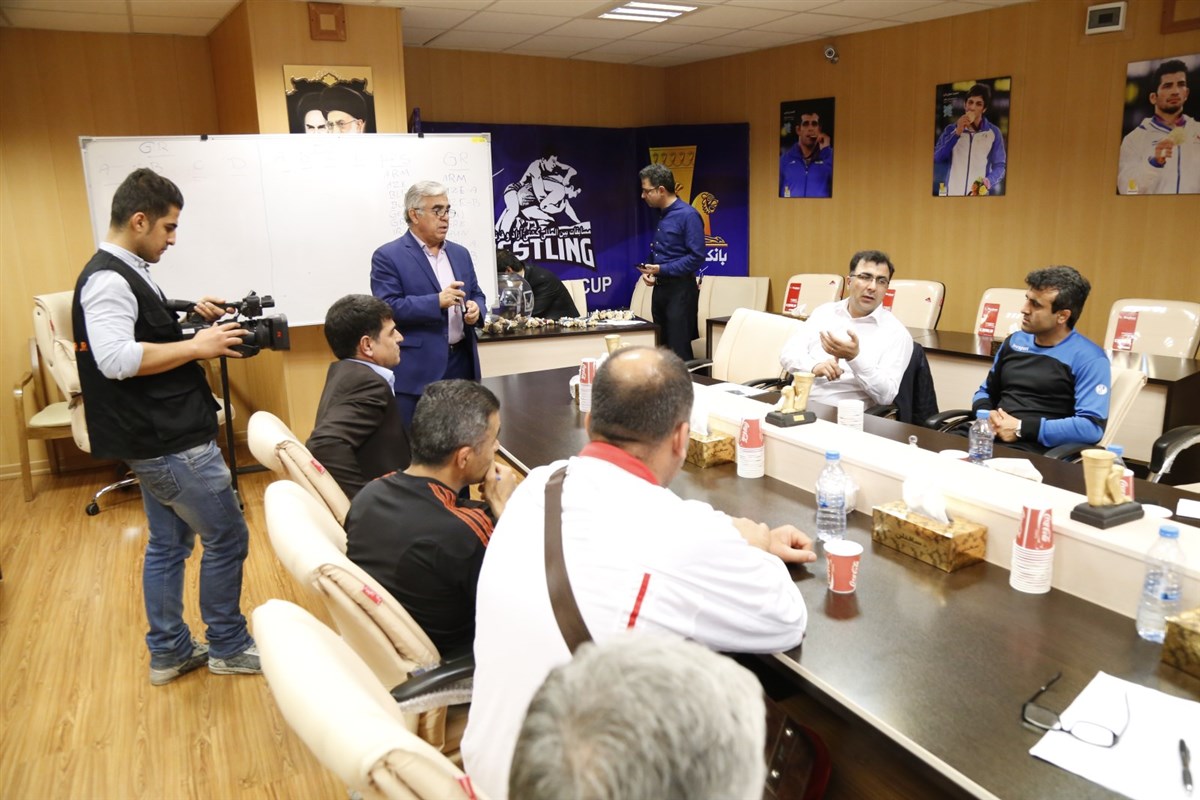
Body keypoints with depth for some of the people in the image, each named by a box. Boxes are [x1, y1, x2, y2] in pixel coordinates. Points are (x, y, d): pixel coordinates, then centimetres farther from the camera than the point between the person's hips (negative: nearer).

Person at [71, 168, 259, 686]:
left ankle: (168, 652, 29)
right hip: (170, 442, -10)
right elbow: (115, 358, -30)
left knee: (168, 542, 17)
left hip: (159, 438, 10)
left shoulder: (126, 272, 13)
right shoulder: (109, 279, -18)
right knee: (227, 537, 1)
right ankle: (228, 647, 17)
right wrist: (196, 346, -23)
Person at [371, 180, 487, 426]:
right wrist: (437, 301, -22)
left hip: (462, 362, 6)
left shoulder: (460, 253, 15)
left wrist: (475, 308, -4)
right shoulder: (388, 256, -5)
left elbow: (476, 295, 20)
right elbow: (387, 307, -15)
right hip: (418, 369, -6)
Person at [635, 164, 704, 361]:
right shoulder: (661, 215, 13)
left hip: (680, 290, -8)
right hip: (660, 289, 9)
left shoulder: (688, 215, -13)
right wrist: (650, 271, 4)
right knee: (662, 348, 13)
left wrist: (662, 270, -19)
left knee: (679, 350, -5)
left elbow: (696, 258, -19)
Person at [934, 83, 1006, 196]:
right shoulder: (951, 130, 9)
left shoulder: (994, 133, 5)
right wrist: (957, 133, -9)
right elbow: (937, 158, -3)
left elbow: (999, 165, 3)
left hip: (979, 194, -1)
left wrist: (988, 181, -17)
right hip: (952, 194, 1)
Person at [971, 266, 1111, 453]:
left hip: (1037, 454, -6)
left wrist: (1022, 429, -14)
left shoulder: (1088, 358, -3)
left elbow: (1092, 426, -12)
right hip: (988, 439, 6)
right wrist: (985, 415, 3)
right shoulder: (1014, 341, 16)